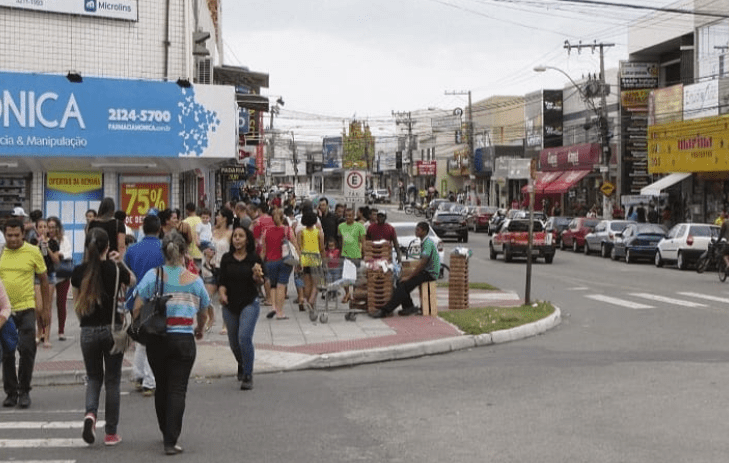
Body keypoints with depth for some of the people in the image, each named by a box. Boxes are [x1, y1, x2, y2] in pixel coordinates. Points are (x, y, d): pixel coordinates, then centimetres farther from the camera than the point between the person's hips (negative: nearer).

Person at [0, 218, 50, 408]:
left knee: (27, 350, -4)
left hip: (26, 308, -2)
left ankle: (24, 391, 10)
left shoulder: (33, 252, -2)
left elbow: (44, 280, 6)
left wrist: (46, 307, 6)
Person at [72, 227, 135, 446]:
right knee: (112, 380, 8)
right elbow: (135, 282, 10)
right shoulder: (115, 269, -8)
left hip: (88, 331, 2)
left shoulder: (79, 272, -3)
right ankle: (111, 433, 13)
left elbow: (77, 303, 7)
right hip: (112, 329, -2)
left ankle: (90, 413, -10)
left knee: (93, 377, 18)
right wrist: (121, 263, 8)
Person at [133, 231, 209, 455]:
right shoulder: (194, 280, 0)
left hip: (156, 339, 1)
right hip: (184, 338, -1)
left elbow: (137, 308, -8)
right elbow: (202, 312, 12)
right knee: (177, 389, 0)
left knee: (162, 387, 17)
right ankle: (171, 441, -6)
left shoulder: (153, 275, -3)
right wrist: (199, 330, 32)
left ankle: (167, 433, 32)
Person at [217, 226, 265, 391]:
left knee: (244, 337, -18)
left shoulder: (254, 258, -4)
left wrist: (257, 276, -28)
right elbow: (222, 280, 1)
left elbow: (260, 283, -6)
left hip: (249, 304, -3)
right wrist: (222, 293, -18)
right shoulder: (227, 258, 1)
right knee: (234, 342, 13)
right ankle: (242, 365, 44)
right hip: (230, 305, 3)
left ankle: (248, 375, -5)